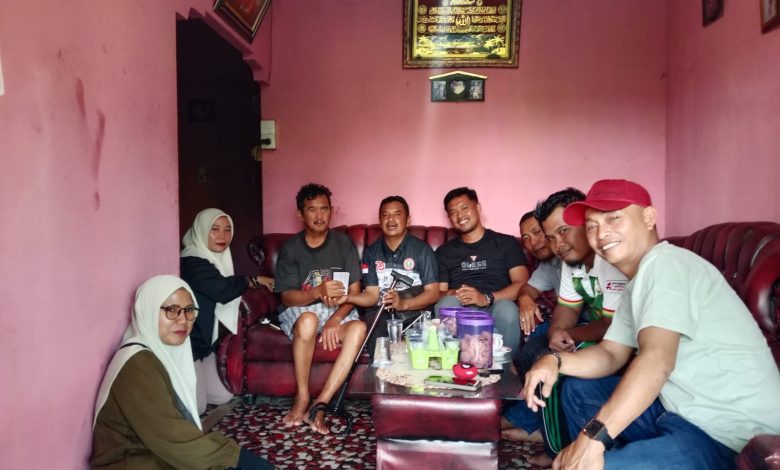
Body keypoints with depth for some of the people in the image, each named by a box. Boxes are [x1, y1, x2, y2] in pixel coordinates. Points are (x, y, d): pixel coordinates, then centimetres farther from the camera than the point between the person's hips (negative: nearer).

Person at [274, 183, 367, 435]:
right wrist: (318, 292, -27)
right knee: (308, 320, -38)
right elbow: (287, 297, -6)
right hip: (300, 312, -1)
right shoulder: (290, 248, 0)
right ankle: (302, 398, -21)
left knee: (359, 328, -32)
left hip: (338, 312, 1)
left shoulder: (344, 243, 2)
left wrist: (335, 320, -21)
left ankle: (320, 403, -29)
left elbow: (354, 292, -2)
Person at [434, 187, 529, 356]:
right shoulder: (444, 251, 20)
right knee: (447, 303, -33)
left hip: (495, 310, 0)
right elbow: (438, 293, 13)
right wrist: (453, 295, -13)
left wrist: (487, 298, -16)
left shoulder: (506, 242, 13)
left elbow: (522, 283, 1)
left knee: (507, 308, -35)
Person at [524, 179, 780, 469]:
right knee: (578, 390, 19)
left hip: (729, 434, -10)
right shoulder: (637, 283, 14)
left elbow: (657, 361, -30)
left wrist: (593, 437, -34)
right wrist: (555, 360, -4)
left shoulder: (665, 263, -18)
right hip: (684, 408, 10)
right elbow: (611, 354, 14)